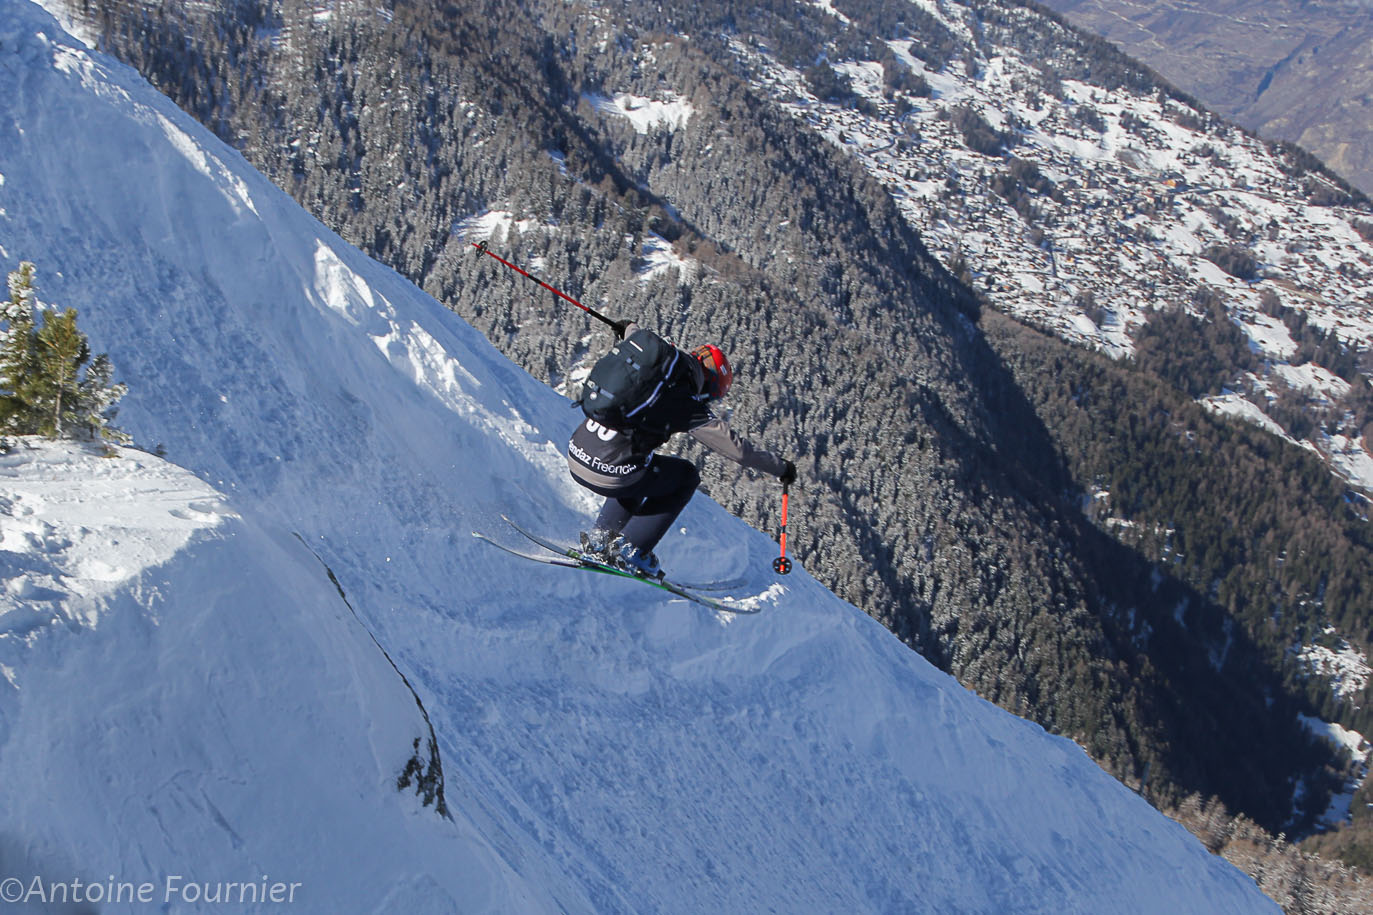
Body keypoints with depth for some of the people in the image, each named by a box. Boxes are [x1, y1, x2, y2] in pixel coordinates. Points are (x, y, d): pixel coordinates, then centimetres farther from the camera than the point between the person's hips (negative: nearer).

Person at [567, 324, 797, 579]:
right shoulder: (687, 405, -6)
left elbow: (635, 334, 36)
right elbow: (736, 447, -1)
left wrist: (629, 328, 60)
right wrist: (780, 467, 13)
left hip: (574, 457, 7)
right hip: (611, 476, -7)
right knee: (686, 476, 17)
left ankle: (600, 537, 27)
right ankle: (630, 550, 11)